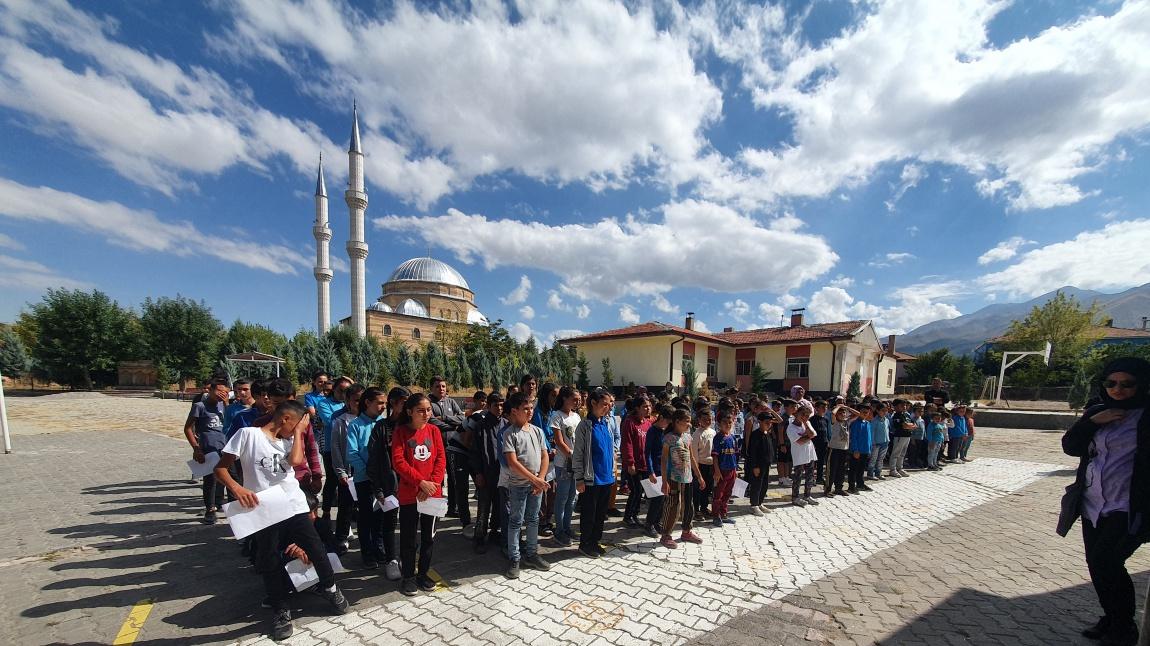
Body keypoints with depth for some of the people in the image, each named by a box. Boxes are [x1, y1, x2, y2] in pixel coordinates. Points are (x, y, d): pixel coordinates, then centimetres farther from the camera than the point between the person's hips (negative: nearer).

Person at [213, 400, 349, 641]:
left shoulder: (289, 440, 9)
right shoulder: (248, 434, -5)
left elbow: (295, 460, -10)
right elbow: (220, 468, -6)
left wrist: (298, 432, -3)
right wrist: (237, 488, -22)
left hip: (294, 507, 3)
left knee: (317, 550, 6)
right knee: (270, 564, 10)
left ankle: (329, 588, 31)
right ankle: (281, 611, 31)